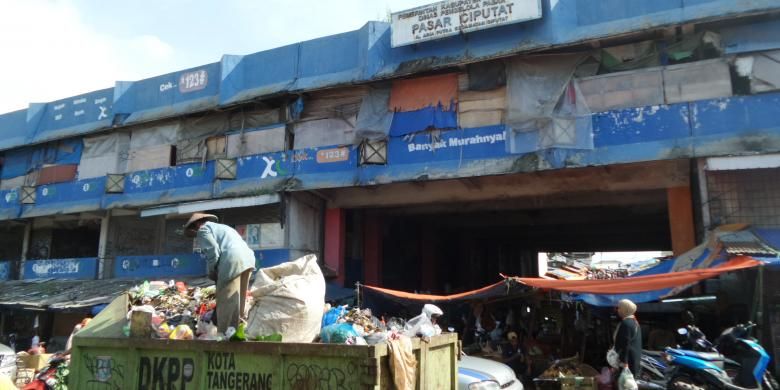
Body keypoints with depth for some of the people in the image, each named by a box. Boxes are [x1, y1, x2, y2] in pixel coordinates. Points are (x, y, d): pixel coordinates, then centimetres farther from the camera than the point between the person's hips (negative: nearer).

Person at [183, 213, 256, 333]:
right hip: (247, 259, 9)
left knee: (226, 302, -6)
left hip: (233, 262, -9)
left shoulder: (203, 230, 8)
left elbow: (213, 252, -6)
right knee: (238, 301, 13)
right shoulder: (220, 227, 35)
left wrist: (211, 272, 6)